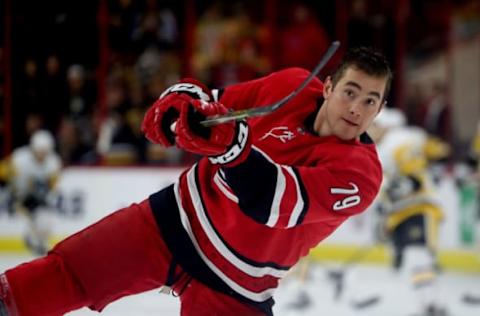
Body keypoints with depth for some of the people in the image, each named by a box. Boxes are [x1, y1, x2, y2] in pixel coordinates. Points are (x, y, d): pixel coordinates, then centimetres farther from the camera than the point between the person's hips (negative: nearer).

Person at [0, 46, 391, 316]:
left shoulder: (359, 172, -20)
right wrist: (178, 102, -17)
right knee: (66, 274, -5)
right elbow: (212, 102, 7)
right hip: (178, 218, 3)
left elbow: (277, 202, -35)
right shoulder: (291, 88, -8)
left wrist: (231, 144, -50)